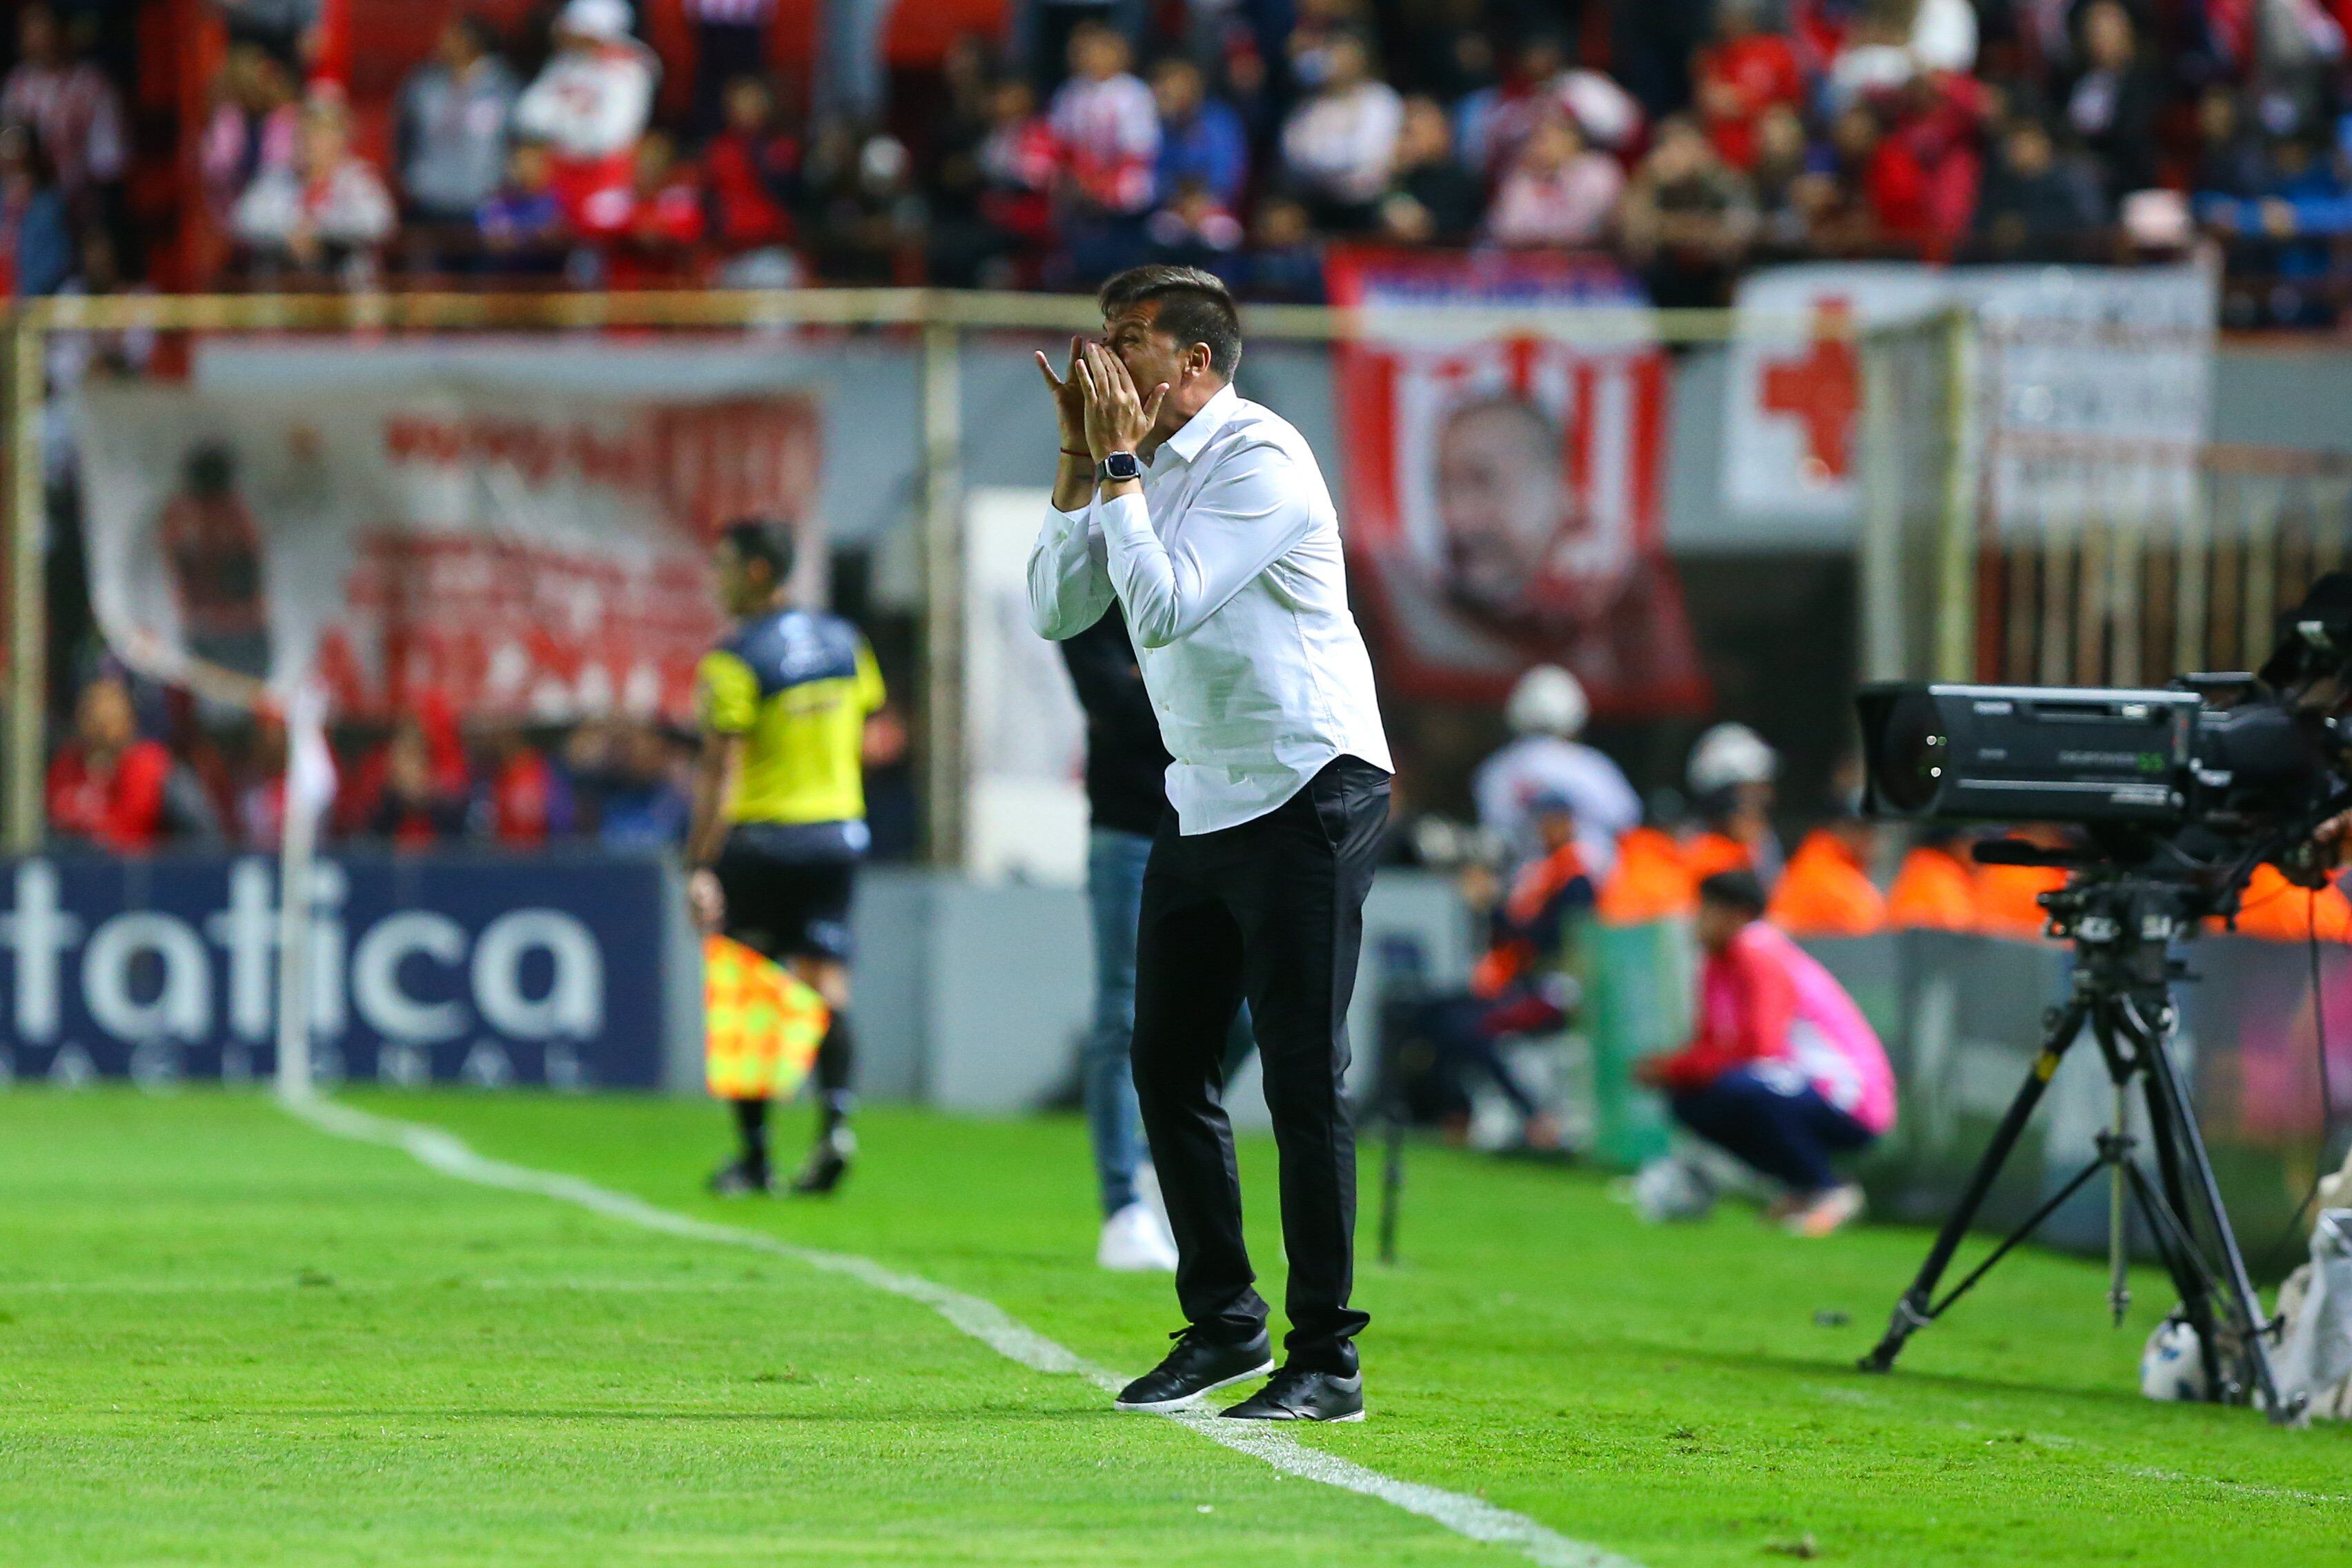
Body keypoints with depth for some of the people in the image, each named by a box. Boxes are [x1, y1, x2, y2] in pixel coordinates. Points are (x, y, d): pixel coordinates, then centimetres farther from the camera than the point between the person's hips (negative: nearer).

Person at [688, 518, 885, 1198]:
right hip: (839, 829, 5)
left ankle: (754, 1155, 7)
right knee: (826, 989, 3)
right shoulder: (843, 642, 7)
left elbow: (719, 772, -16)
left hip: (762, 836, -5)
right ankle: (835, 1121, -18)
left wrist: (701, 867, -17)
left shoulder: (735, 660, -12)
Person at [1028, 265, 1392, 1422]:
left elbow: (1163, 606, -24)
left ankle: (1325, 1360, -7)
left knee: (1303, 1077, -9)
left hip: (1308, 795, -9)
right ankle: (1223, 1325, 21)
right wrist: (1081, 464, -1)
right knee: (1168, 1066, 9)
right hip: (1202, 799, 9)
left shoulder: (1257, 459, -16)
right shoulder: (1146, 470, 11)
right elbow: (1056, 610, 7)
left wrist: (1121, 467, -17)